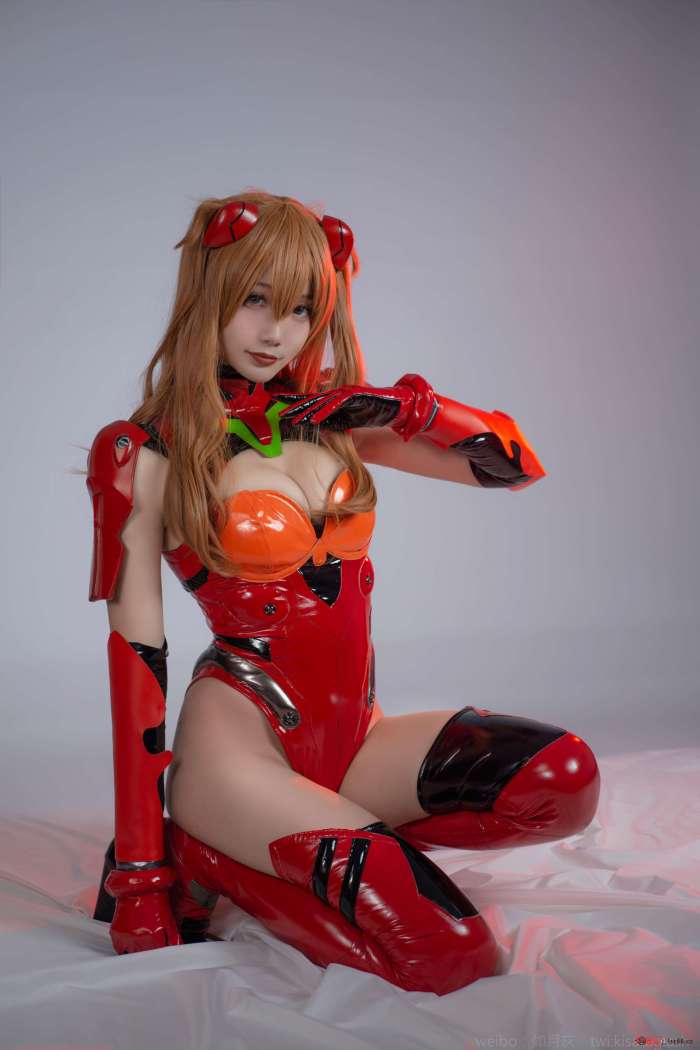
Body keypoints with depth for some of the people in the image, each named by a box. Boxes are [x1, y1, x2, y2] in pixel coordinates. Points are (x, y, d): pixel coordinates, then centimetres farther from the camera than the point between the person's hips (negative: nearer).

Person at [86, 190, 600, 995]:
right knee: (453, 956, -20)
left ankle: (278, 840, -1)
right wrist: (138, 869, -10)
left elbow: (519, 463, 8)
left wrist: (400, 407, -8)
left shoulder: (329, 420, 8)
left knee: (563, 777, -17)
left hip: (354, 734, 6)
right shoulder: (140, 456, -6)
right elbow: (134, 653, -9)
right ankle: (215, 858, 2)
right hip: (237, 740, -6)